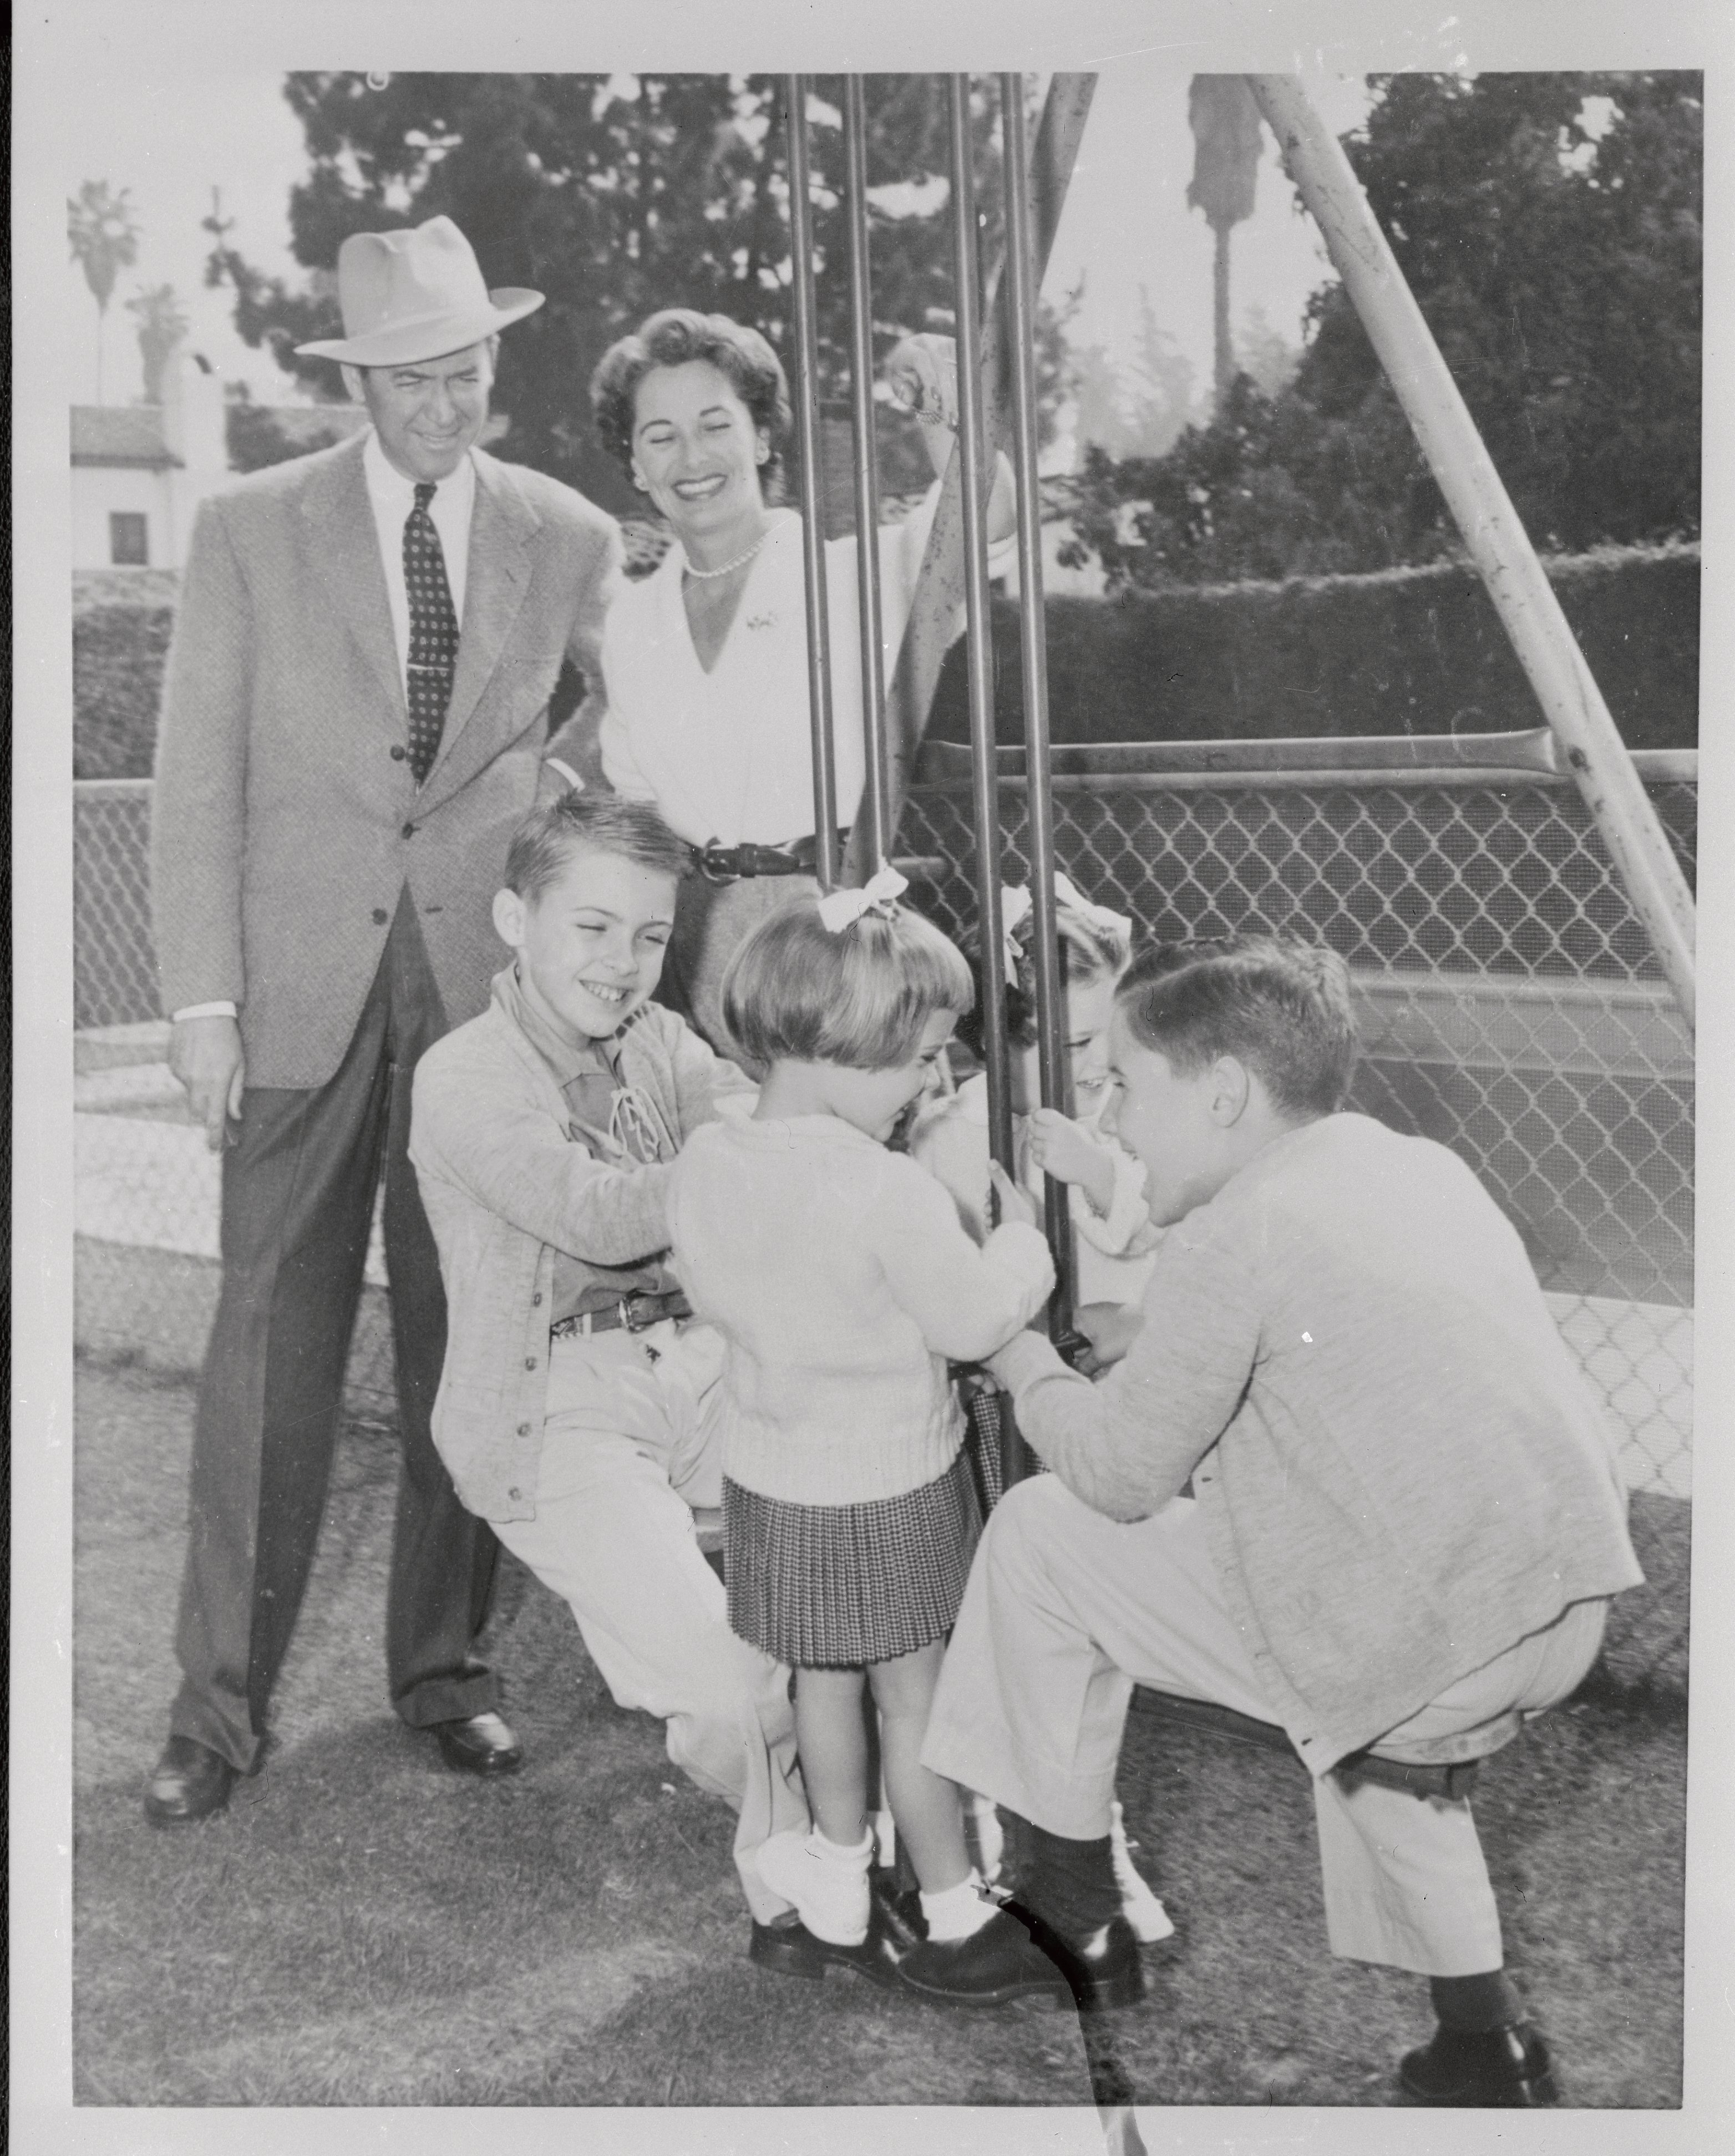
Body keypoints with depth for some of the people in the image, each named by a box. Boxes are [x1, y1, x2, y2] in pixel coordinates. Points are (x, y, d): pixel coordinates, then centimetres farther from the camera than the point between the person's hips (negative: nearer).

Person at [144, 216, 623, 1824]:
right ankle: (221, 1704, 12)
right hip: (301, 991, -1)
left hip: (488, 982, 1)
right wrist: (202, 997, -6)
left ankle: (443, 1667, 22)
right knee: (270, 1347, 1)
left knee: (467, 1343, 6)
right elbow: (197, 783, 1)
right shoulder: (251, 533, 4)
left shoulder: (570, 541, 7)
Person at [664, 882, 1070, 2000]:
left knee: (823, 1681, 22)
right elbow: (976, 1320, -18)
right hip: (890, 1487, -5)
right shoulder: (891, 1193, -29)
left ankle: (841, 1877, 39)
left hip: (771, 1478, 5)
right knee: (916, 1698, 10)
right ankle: (953, 1912, 25)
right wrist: (1019, 1231, -2)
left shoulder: (706, 1162, -10)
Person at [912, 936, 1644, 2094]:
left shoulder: (1237, 1232, -11)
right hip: (1568, 1610, 8)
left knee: (1041, 1534, 5)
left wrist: (1025, 1362, 12)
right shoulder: (1425, 1166, 13)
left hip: (1432, 1638, -8)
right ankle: (1486, 2041, 39)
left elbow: (1120, 1474, -6)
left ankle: (1071, 1904, 20)